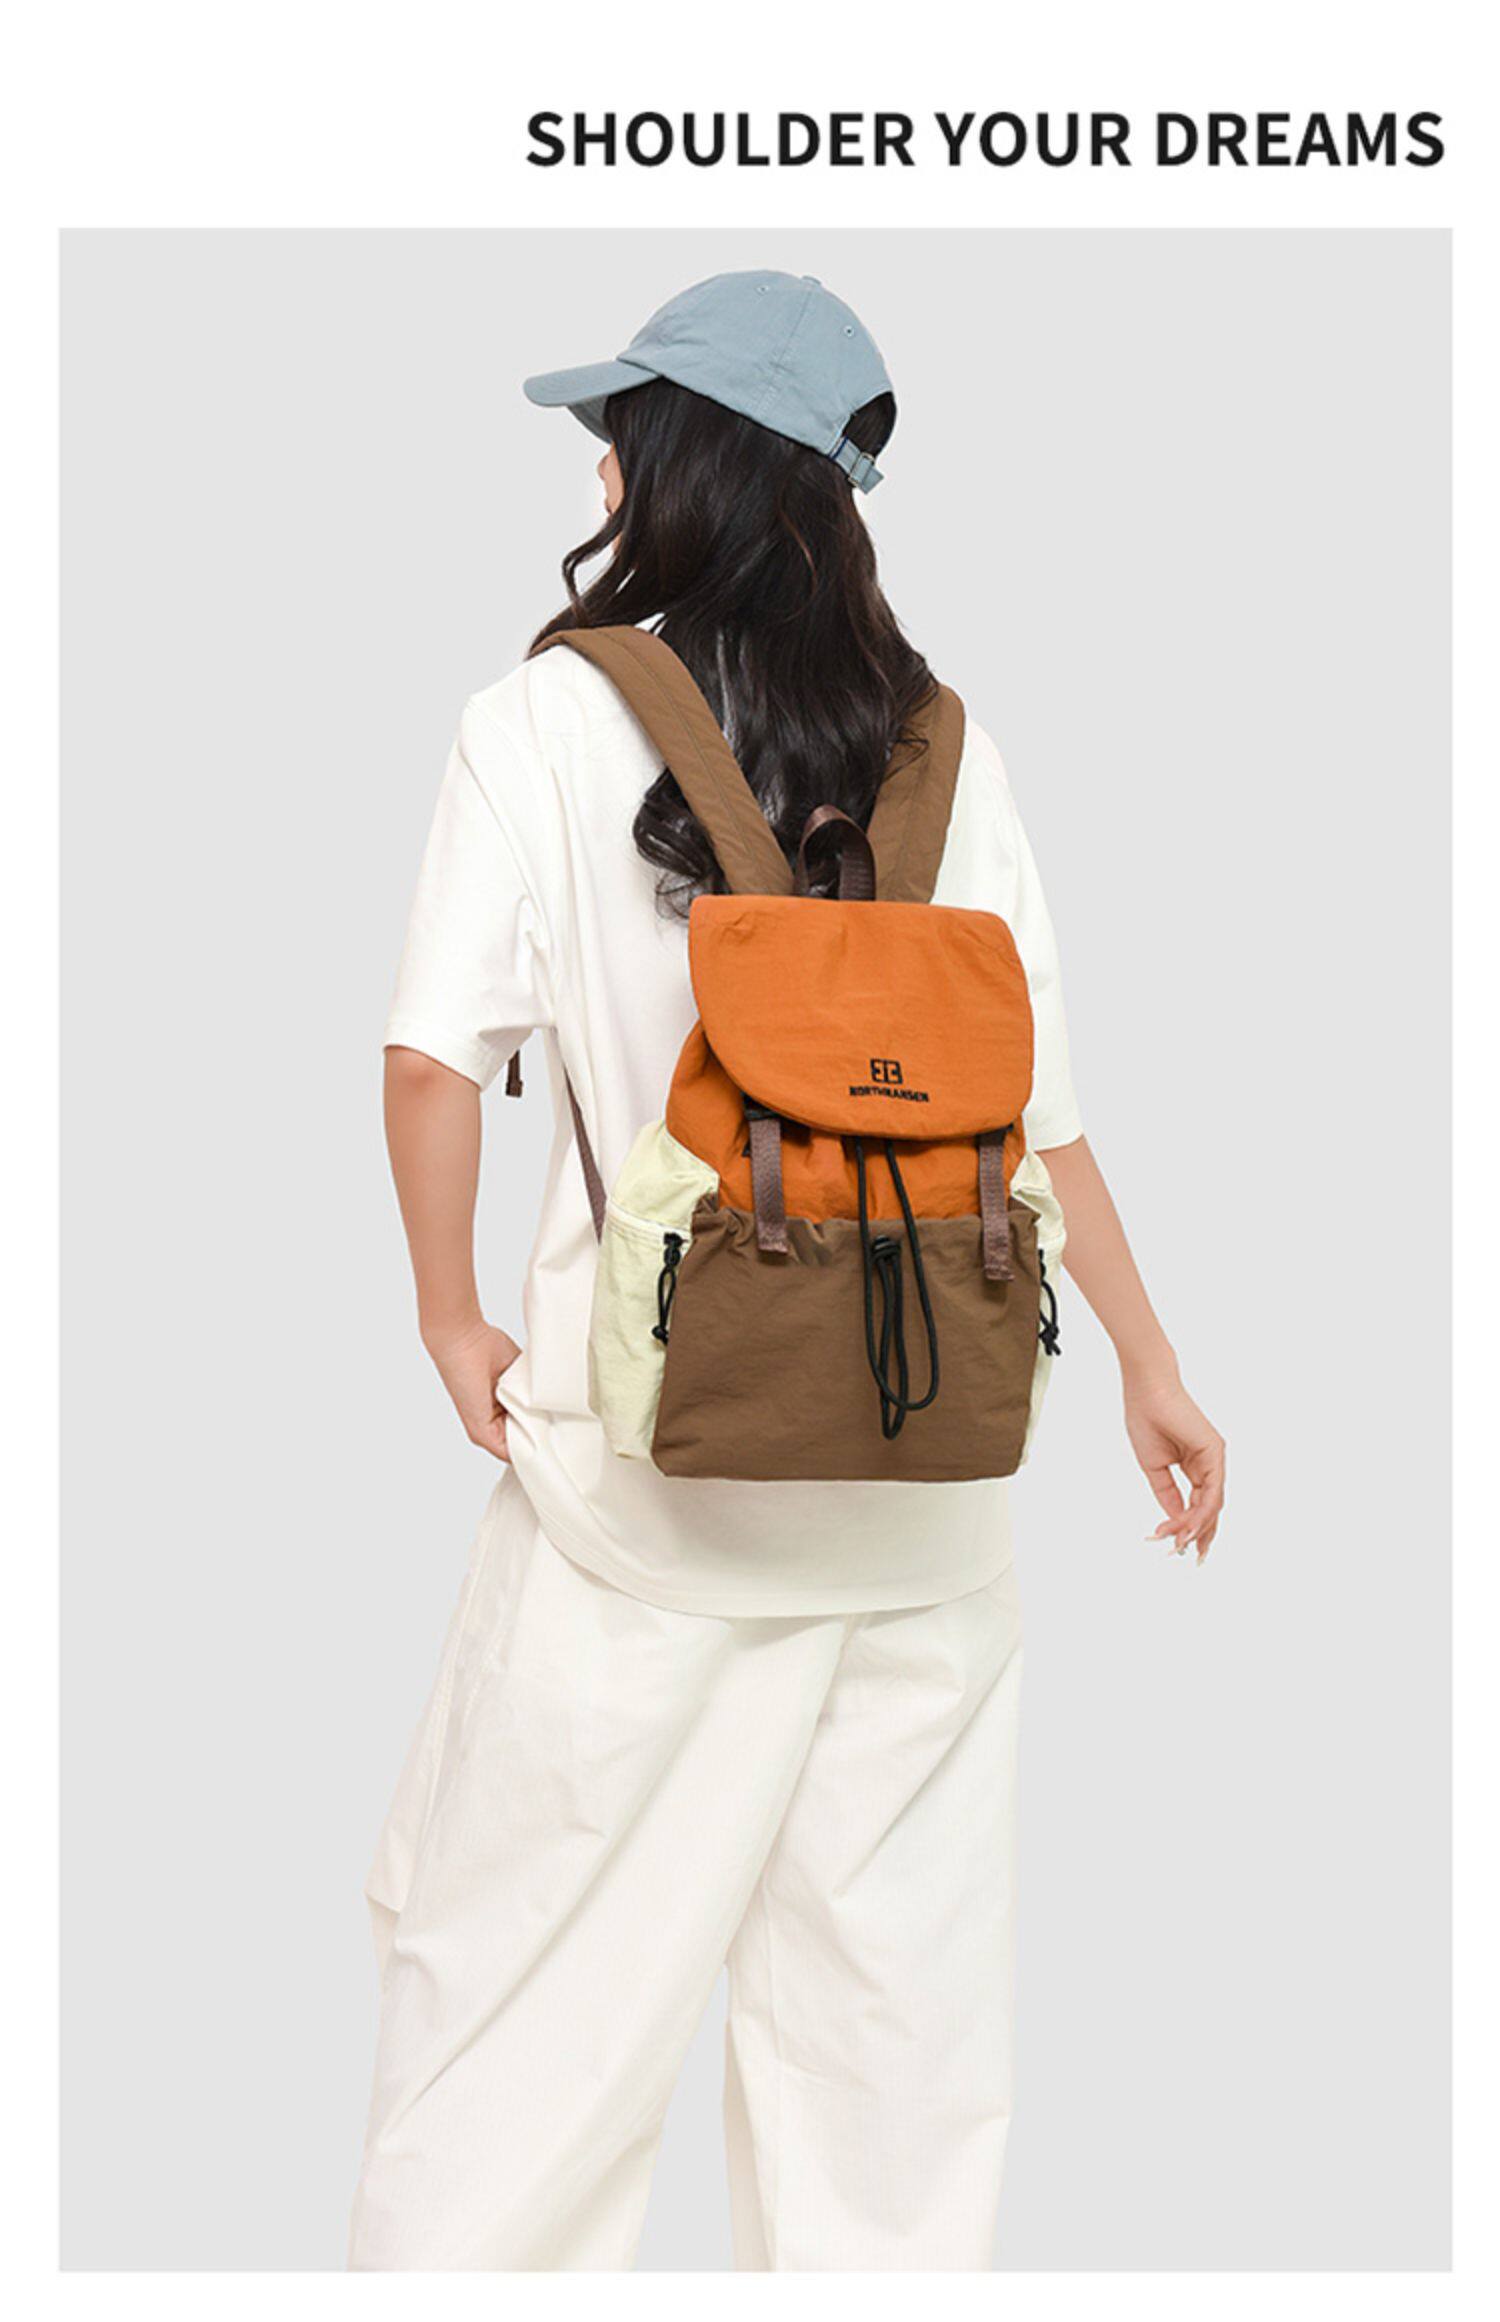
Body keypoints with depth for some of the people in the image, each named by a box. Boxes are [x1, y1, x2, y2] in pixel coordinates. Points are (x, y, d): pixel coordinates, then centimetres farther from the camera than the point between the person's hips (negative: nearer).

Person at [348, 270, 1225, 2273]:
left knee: (509, 1936, 10)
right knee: (896, 1957, 14)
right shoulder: (942, 745, 4)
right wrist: (1150, 1364, 14)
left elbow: (436, 1057, -15)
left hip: (642, 1455, -3)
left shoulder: (549, 720, -7)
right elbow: (1042, 1098, 4)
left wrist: (455, 1326, -1)